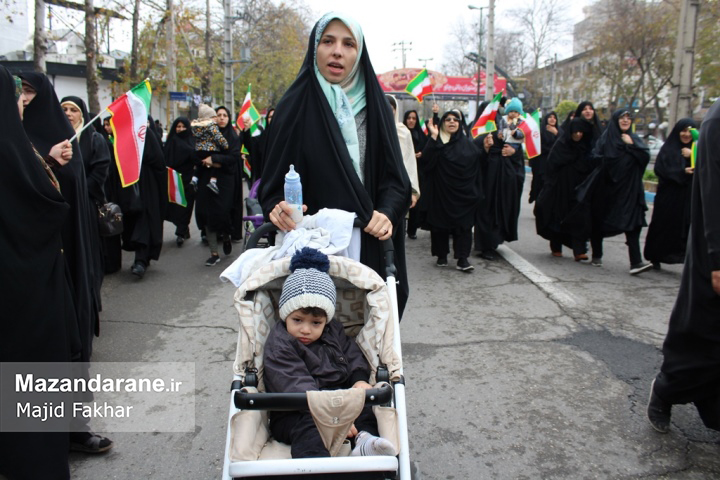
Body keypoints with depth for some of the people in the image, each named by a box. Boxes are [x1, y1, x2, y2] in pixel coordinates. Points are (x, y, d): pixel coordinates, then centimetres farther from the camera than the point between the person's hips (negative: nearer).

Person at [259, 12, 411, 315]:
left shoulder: (374, 106, 6)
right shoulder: (294, 107, 0)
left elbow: (394, 176, 3)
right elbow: (273, 182, 1)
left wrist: (387, 213, -16)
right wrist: (276, 207, -20)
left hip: (370, 247, 2)